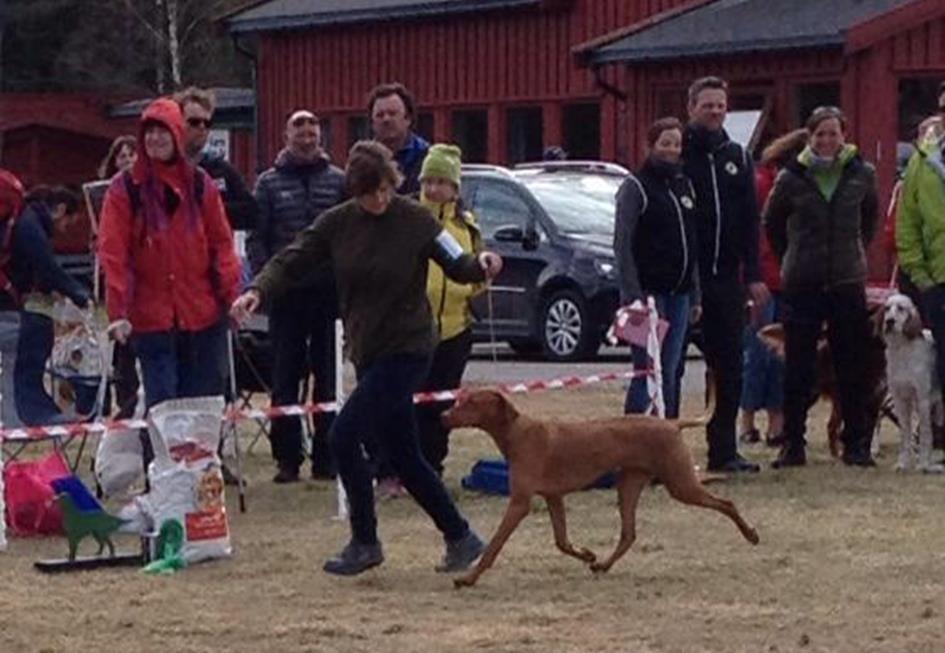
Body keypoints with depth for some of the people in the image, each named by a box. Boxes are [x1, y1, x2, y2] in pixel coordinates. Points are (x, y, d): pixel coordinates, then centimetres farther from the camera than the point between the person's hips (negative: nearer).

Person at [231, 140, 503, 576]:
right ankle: (460, 537, 23)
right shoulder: (337, 223, 1)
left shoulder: (415, 221, -10)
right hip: (367, 351, 6)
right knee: (402, 456, 10)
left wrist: (482, 266, -25)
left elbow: (456, 266, -3)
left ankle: (364, 542, -1)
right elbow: (292, 262, 1)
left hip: (407, 349, -6)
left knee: (345, 436, -14)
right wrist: (258, 291, -17)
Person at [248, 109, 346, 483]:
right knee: (286, 378, 2)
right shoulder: (269, 183, 5)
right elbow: (257, 237, 3)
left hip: (329, 290, 1)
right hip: (286, 293, -1)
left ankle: (325, 457, 11)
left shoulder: (338, 181, 6)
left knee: (329, 377, 5)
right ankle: (287, 457, 6)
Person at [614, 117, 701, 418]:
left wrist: (695, 294, 14)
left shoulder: (684, 185, 15)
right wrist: (633, 295, -18)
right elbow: (622, 244, -11)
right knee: (648, 370, -9)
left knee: (670, 372, 7)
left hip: (679, 292, 6)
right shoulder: (635, 186, -5)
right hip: (648, 291, -6)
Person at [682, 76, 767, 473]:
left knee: (729, 366, 6)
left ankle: (724, 450, 13)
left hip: (726, 277, 5)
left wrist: (753, 274, 5)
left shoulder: (737, 158, 12)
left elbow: (750, 220, 12)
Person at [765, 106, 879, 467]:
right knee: (798, 369, 2)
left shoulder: (862, 175, 1)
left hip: (848, 283, 1)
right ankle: (792, 444, 9)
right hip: (801, 285, -1)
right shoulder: (792, 177, -2)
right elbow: (772, 223, 13)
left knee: (852, 368, 3)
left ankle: (856, 444, 10)